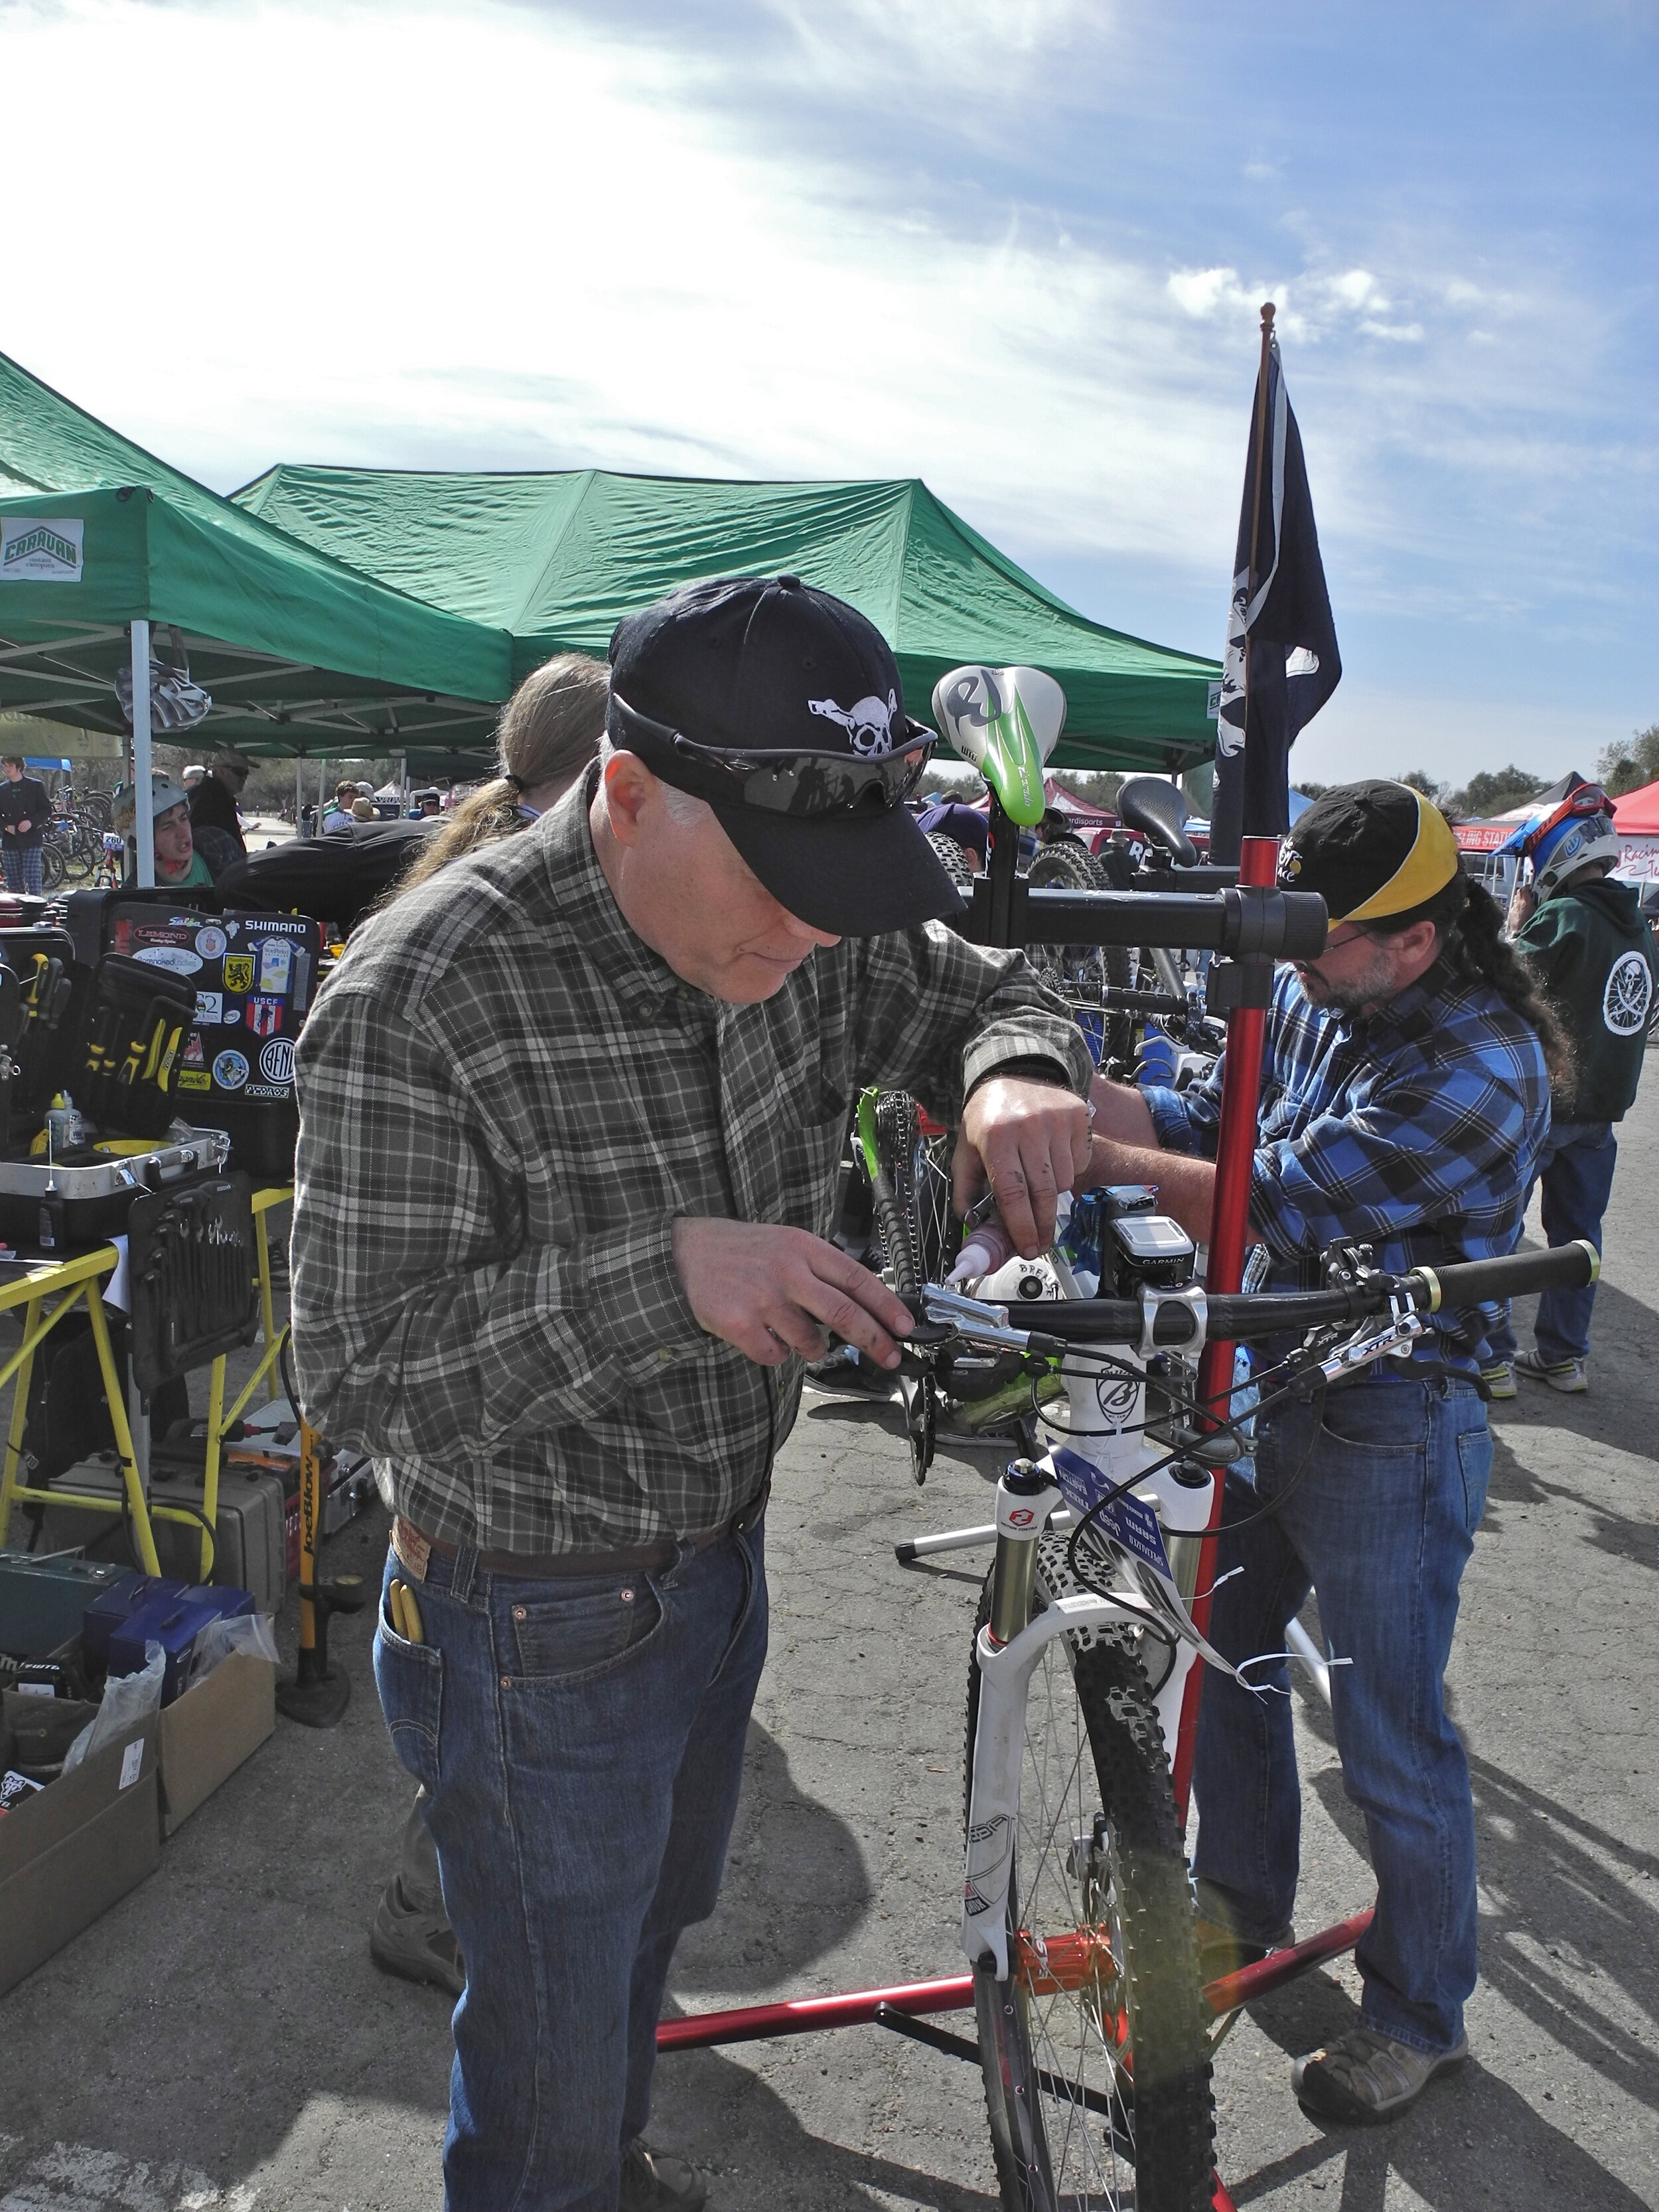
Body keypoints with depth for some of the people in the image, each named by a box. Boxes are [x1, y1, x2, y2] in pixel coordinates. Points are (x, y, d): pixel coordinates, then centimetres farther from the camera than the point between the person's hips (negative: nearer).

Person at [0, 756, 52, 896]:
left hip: (31, 839, -4)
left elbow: (47, 811, 1)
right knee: (13, 882, 4)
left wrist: (32, 822, -15)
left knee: (33, 879, -11)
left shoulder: (35, 786, 2)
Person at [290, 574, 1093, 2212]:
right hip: (540, 1623, -7)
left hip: (723, 1559, 7)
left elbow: (976, 989, 5)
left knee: (658, 1916, 32)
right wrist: (662, 1274, -40)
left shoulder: (796, 932, -10)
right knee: (555, 2041, 14)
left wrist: (1016, 1074, -19)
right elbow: (360, 1377, -27)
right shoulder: (422, 996, -29)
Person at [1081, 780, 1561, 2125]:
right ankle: (1246, 1907, 48)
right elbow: (1202, 1123, 2)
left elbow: (1274, 1208, -30)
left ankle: (1421, 2014, 35)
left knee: (1392, 1744, 9)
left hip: (1389, 1434, -8)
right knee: (1223, 1656, 22)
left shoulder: (1480, 1070, -26)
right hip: (1265, 1385, 8)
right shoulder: (1309, 999, -2)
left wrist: (1091, 1152, -25)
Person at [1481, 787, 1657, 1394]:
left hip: (1541, 1101, -8)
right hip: (1603, 1105, 8)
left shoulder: (1562, 918, -19)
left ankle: (1492, 1357, 4)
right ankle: (1564, 1355, 21)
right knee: (1577, 1230, 14)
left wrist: (1515, 928, -5)